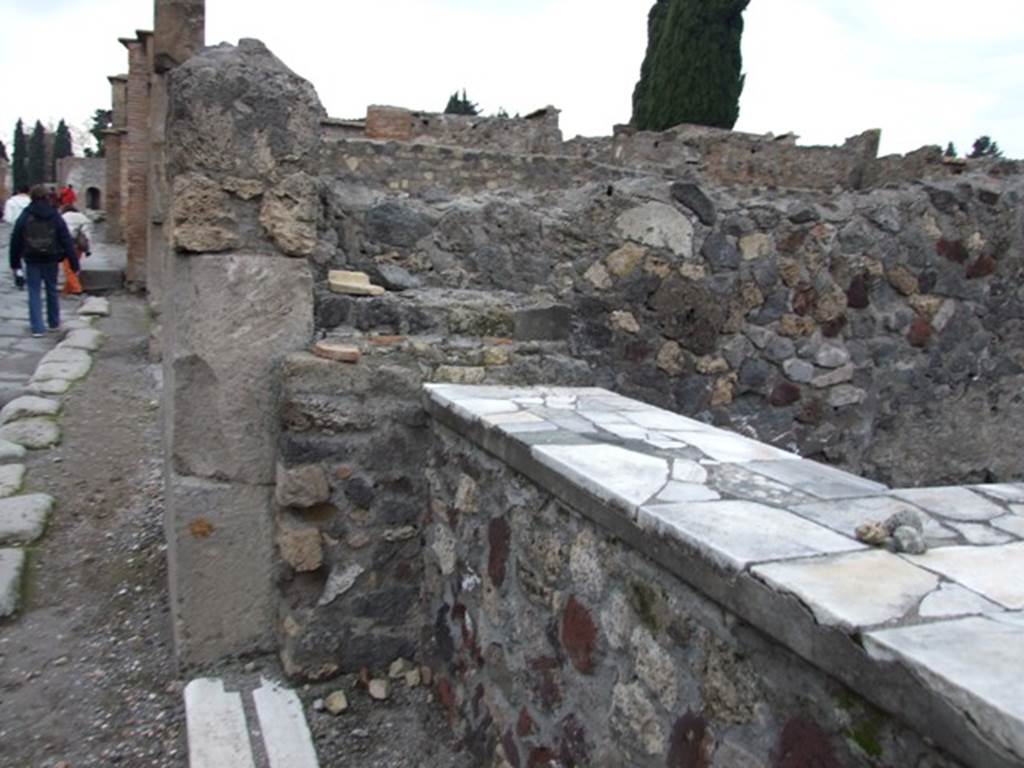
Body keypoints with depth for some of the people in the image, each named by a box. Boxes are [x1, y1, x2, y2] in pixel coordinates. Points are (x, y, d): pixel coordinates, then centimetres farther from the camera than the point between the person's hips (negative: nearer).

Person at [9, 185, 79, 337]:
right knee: (52, 290, 16)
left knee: (34, 293, 3)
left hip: (32, 261, -1)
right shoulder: (55, 217, -2)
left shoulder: (24, 217, -2)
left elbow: (15, 242, 1)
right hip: (51, 260, 1)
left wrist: (15, 264, 8)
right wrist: (74, 263, -4)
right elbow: (67, 241, -5)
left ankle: (37, 327, -3)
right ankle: (54, 323, 27)